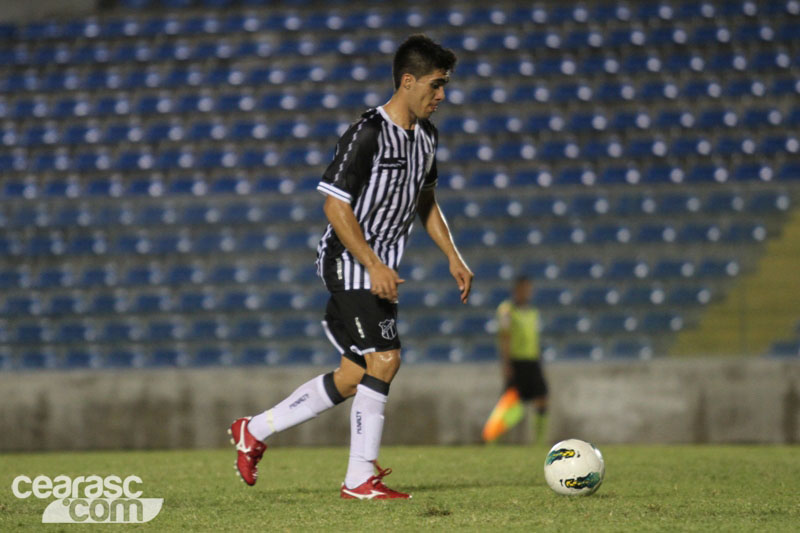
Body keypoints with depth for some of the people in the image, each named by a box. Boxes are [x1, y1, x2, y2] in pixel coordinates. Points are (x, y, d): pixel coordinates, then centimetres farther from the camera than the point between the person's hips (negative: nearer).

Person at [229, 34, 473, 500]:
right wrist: (374, 266, -23)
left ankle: (255, 431, 23)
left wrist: (453, 256, 13)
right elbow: (336, 207, -18)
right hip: (351, 264, -9)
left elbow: (426, 200, 23)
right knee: (384, 359, -16)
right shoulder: (367, 134, -18)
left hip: (381, 269, 9)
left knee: (353, 378, 9)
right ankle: (361, 478, -8)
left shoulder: (426, 135, 9)